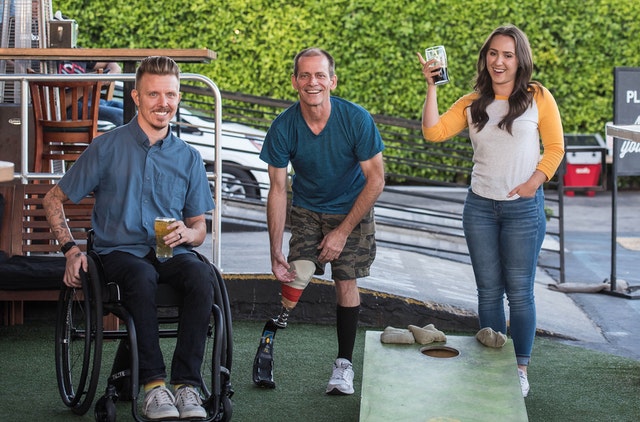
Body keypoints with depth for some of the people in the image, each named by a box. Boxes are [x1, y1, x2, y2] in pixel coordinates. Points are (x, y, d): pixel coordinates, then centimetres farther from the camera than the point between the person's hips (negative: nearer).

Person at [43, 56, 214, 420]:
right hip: (120, 251, -2)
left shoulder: (189, 158, 12)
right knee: (142, 277, -38)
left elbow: (199, 229, 16)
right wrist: (71, 249, -2)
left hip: (171, 252, 3)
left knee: (202, 276, -33)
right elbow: (54, 200, 11)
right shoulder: (108, 148, 3)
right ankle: (153, 384, -32)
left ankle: (187, 383, -31)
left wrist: (186, 233, -8)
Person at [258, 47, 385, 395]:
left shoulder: (356, 120, -23)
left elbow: (375, 180, -16)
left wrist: (343, 230, -17)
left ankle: (344, 363, 11)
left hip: (352, 210, -1)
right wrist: (275, 252, -17)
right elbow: (278, 190, -13)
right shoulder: (283, 127, -19)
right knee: (297, 272, -19)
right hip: (307, 211, 1)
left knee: (346, 282, -4)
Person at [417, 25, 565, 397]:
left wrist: (533, 183, -12)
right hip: (480, 206, 3)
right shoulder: (473, 104, 6)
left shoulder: (538, 98, -2)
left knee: (520, 292, 1)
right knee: (489, 291, 9)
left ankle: (521, 369, 10)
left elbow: (555, 148, 0)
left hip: (524, 208, -3)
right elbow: (433, 132, -4)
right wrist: (432, 86, -9)